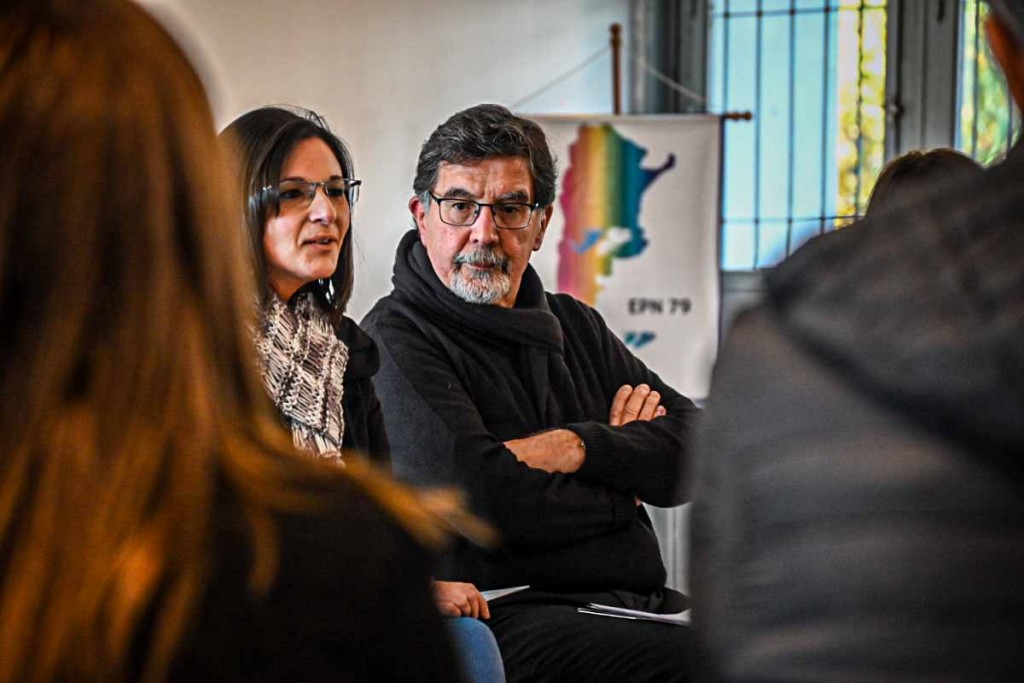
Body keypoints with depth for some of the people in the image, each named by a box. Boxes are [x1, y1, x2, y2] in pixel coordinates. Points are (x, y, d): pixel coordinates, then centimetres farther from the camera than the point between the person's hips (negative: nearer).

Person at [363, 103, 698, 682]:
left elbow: (696, 450, 8)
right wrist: (623, 486, 0)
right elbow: (483, 497, -17)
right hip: (506, 617, -7)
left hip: (641, 605, 7)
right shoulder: (397, 340, -3)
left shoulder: (577, 327, 21)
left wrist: (580, 449, -11)